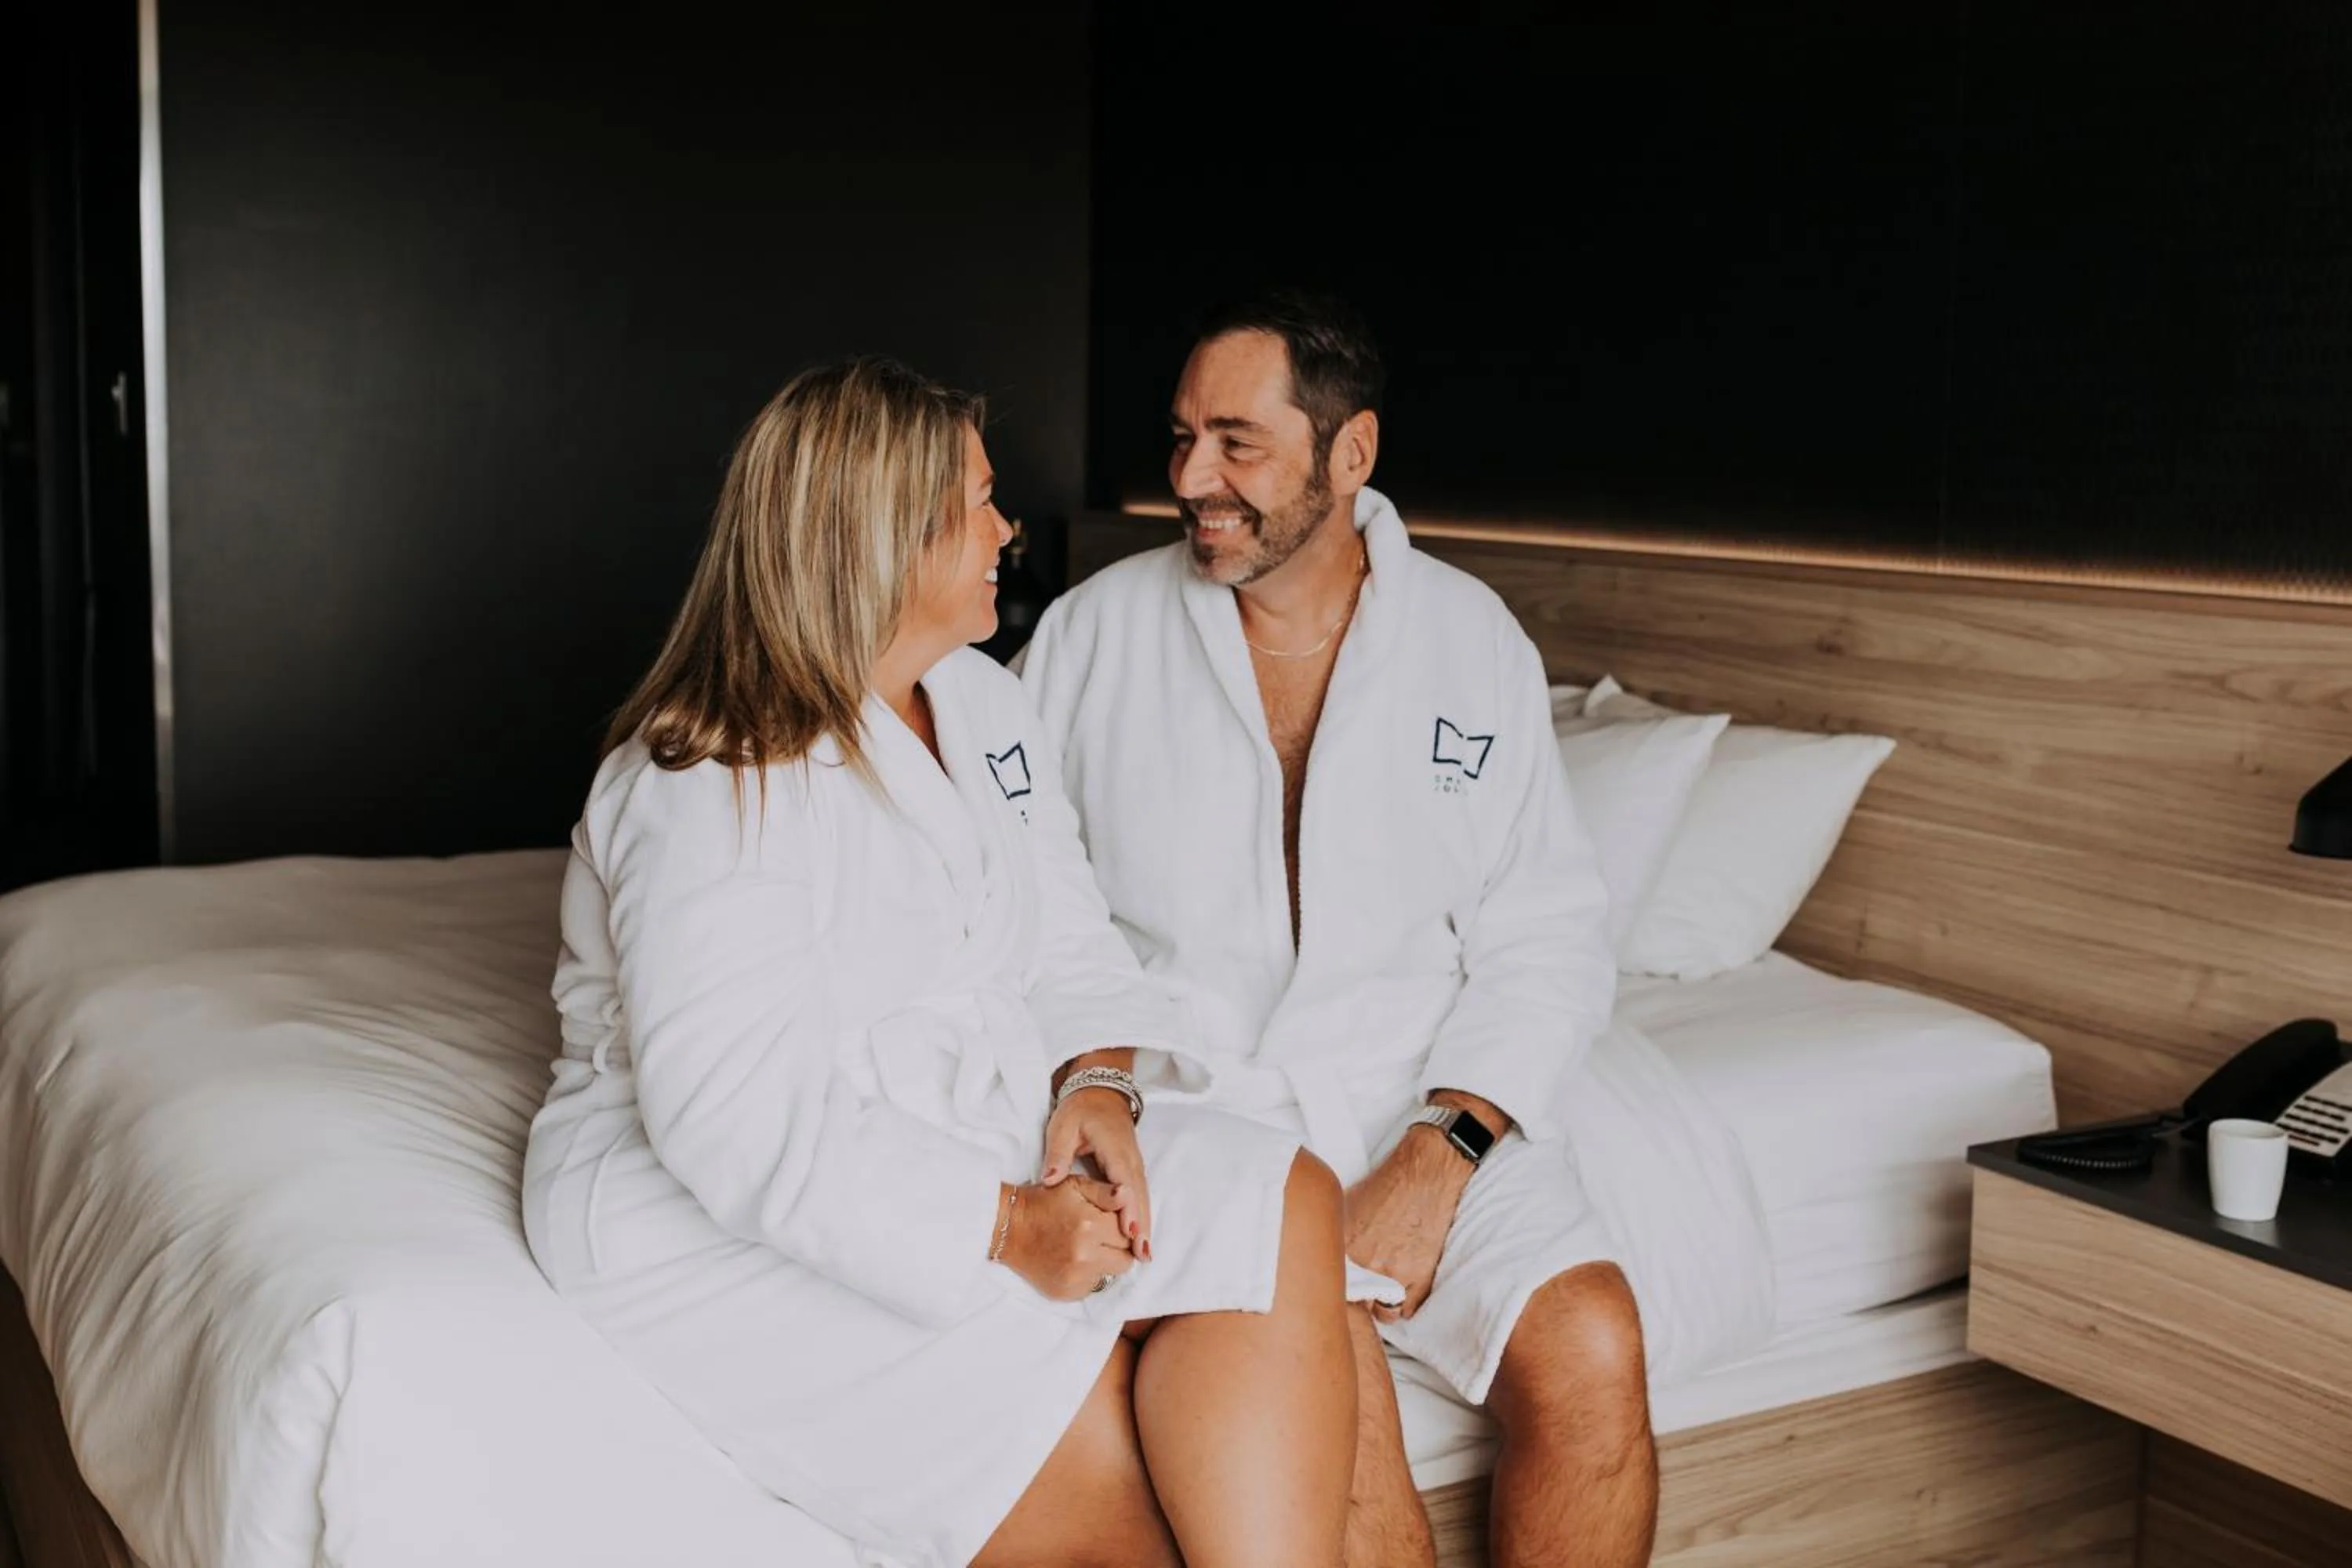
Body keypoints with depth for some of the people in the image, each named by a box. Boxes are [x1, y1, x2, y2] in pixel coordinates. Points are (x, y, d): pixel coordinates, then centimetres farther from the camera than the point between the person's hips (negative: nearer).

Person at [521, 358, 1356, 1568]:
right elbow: (740, 1120, -26)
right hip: (732, 1227, -7)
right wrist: (1003, 1228, -26)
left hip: (974, 1139, 8)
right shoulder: (715, 790, -19)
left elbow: (1067, 946, 9)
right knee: (1100, 1462, -21)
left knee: (1287, 1211, -14)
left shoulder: (985, 707, 9)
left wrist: (1096, 1081, -13)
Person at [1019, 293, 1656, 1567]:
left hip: (1433, 1105, 2)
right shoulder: (1094, 633, 4)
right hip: (1192, 1110, -1)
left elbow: (1546, 938, 2)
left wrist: (1439, 1156, -12)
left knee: (1590, 1350, -23)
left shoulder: (1472, 637, 6)